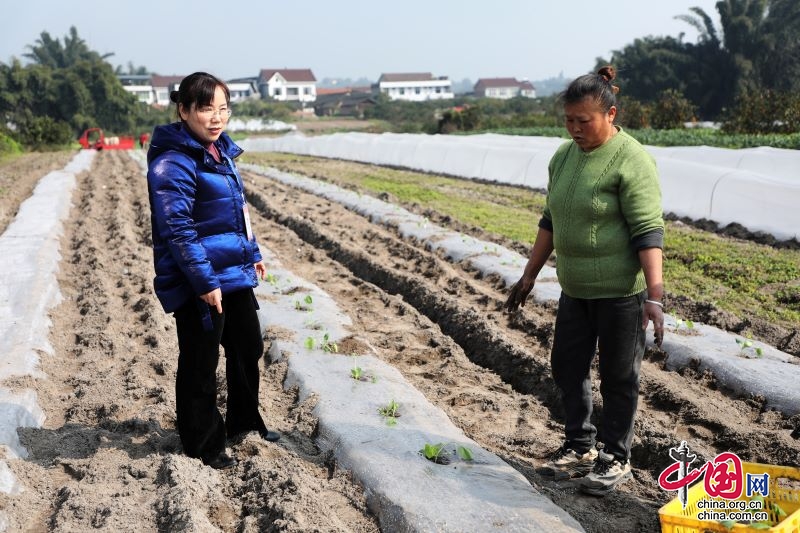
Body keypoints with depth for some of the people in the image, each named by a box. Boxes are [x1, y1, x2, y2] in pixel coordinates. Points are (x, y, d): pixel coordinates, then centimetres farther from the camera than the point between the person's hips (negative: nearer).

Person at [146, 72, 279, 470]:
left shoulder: (220, 151, 9)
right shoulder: (173, 163, -18)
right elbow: (178, 229, -22)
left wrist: (252, 254, 20)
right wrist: (205, 282, -23)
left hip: (235, 273, 9)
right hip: (199, 284, -9)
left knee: (249, 348, 20)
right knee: (200, 363, 6)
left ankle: (244, 421, 40)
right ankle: (202, 441, 23)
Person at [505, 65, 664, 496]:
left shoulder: (631, 161, -15)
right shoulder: (563, 157, 8)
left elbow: (648, 230, -19)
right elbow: (550, 221, 15)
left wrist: (654, 296, -25)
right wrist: (530, 275, 16)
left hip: (621, 291, -7)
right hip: (575, 288, 7)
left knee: (618, 376, 6)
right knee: (566, 366, 13)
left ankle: (615, 458, 22)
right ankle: (581, 447, 31)